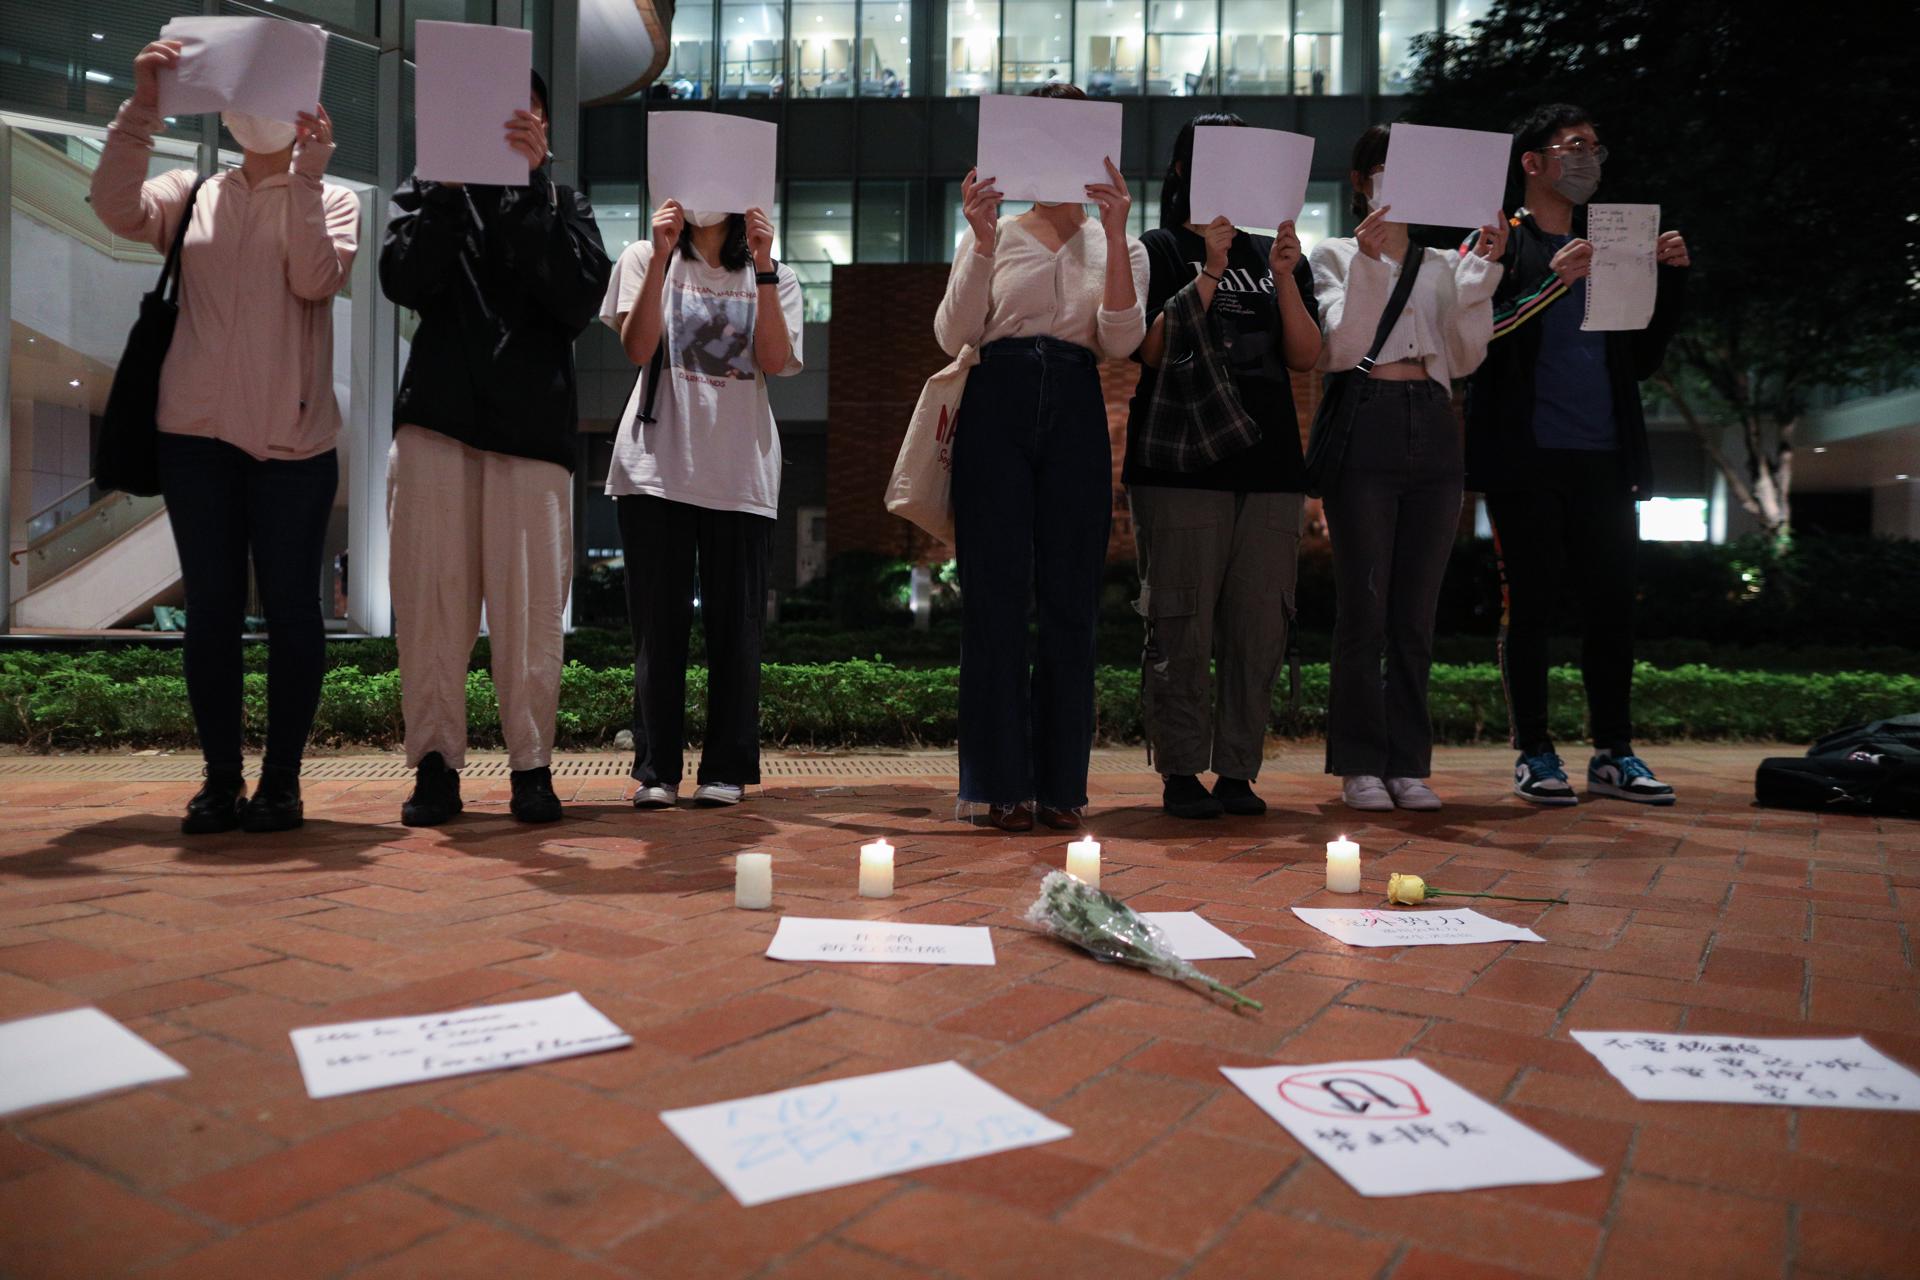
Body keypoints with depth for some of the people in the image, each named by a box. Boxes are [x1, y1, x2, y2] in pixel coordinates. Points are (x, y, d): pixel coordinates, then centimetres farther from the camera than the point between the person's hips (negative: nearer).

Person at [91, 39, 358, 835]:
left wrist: (307, 173, -12)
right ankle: (220, 781, 12)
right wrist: (142, 106, -9)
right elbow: (117, 209, -5)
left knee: (290, 609, 0)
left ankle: (281, 781, 8)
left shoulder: (331, 199, 8)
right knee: (211, 609, 4)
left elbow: (315, 278, -9)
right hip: (197, 433, 3)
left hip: (291, 438, -2)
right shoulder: (193, 195, 14)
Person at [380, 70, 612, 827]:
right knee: (432, 596, -3)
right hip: (437, 421, 1)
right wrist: (448, 182, -6)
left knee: (530, 605, -6)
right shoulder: (429, 192, 19)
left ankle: (531, 765, 1)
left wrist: (531, 182, -7)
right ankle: (436, 763, 4)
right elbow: (405, 282, -1)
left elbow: (579, 302, -3)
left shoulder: (563, 207, 17)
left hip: (532, 426, -1)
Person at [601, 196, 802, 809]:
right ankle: (655, 771, 4)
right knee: (658, 625, -1)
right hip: (656, 464, 0)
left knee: (735, 624, 0)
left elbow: (775, 361, -4)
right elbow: (637, 348, -4)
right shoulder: (644, 259, 13)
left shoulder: (774, 276, 15)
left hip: (740, 469, 1)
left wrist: (762, 267, -9)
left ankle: (726, 770, 7)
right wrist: (660, 259, -10)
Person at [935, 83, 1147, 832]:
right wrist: (983, 239, -9)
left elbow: (1120, 341, -4)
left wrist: (1115, 235, -11)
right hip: (998, 406, -1)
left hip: (1076, 412, 1)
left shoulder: (1117, 247, 16)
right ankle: (1001, 783, 3)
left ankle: (1060, 783, 8)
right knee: (995, 596, -4)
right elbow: (954, 337, -1)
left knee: (1069, 601, 0)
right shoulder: (992, 236, 13)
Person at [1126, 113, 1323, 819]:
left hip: (1269, 459, 5)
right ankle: (1181, 773, 4)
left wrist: (1285, 278, -4)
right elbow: (1154, 349, -7)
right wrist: (1212, 271, -12)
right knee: (1182, 623, -5)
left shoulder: (1276, 253, 19)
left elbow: (1307, 356, 9)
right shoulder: (1158, 249, 7)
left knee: (1261, 623, 2)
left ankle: (1238, 769, 11)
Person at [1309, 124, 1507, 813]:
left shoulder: (1444, 263, 18)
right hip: (1365, 426, -4)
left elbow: (1465, 359, 7)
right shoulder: (1336, 254, 8)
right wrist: (1368, 263, -14)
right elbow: (1340, 351, -7)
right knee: (1363, 606, -5)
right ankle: (1361, 763, 4)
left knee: (1417, 611, 4)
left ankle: (1409, 762, 11)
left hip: (1433, 428, 4)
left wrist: (1481, 270, 2)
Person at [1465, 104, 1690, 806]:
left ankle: (1613, 754, 13)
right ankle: (1533, 753, 7)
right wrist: (1552, 282, -17)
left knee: (1613, 605, 4)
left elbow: (1644, 358, 19)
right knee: (1528, 604, -1)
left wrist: (1671, 279, 7)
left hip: (1605, 458, 5)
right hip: (1527, 458, -5)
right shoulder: (1499, 241, 4)